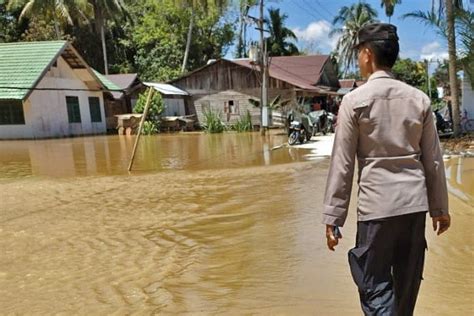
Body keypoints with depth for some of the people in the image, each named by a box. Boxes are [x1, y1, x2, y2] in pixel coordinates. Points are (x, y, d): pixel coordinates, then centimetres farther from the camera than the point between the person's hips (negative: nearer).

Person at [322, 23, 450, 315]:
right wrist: (440, 207, 17)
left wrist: (333, 216, -3)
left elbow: (343, 163, -9)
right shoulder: (419, 98, 4)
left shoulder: (355, 100, -7)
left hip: (377, 203, -5)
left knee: (376, 286, 4)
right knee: (408, 285, 18)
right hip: (415, 202, 5)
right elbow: (433, 159, 8)